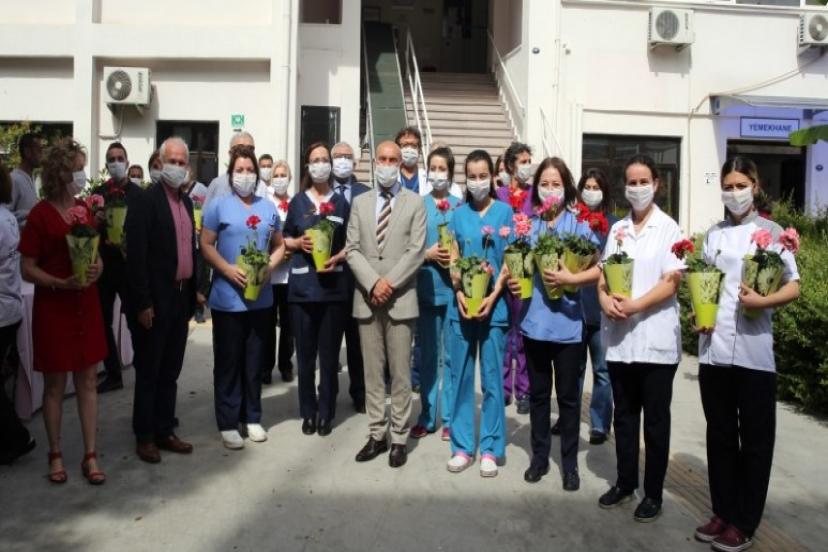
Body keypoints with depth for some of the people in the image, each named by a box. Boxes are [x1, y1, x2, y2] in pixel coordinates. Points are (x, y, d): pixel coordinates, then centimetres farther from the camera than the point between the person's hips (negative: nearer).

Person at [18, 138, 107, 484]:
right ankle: (55, 455, 24)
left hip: (87, 305, 5)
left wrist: (97, 268, -9)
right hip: (53, 308, -5)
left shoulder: (85, 210, 6)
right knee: (54, 384, 8)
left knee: (88, 382, 8)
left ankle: (90, 456, 17)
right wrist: (62, 283, -24)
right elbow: (27, 269, -9)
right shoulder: (40, 214, -10)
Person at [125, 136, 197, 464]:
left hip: (181, 298, 7)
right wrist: (142, 304, -19)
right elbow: (136, 256, -16)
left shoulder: (186, 202, 12)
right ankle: (144, 437, 19)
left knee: (170, 372, 15)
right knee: (148, 372, 6)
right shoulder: (145, 202, -11)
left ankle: (164, 431, 26)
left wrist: (194, 290, 11)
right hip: (155, 301, -7)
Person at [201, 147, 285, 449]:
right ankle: (228, 423, 14)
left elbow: (279, 245, 13)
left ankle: (252, 417, 24)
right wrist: (229, 269, -19)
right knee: (228, 361, 4)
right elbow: (206, 245, -5)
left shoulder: (268, 207, 9)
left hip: (261, 298, 4)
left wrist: (270, 266, -7)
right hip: (228, 298, -3)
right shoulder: (218, 205, -1)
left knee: (255, 360, 12)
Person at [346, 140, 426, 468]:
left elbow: (416, 251, -5)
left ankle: (399, 438, 13)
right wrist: (372, 284, -11)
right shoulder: (360, 202, 11)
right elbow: (352, 249, 3)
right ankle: (377, 435, 19)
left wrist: (389, 282, -14)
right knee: (372, 372, 9)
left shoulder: (415, 203, 3)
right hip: (366, 298, 3)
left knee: (400, 372, 2)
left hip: (401, 299, -3)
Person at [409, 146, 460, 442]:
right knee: (428, 355, 9)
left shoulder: (460, 206, 2)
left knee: (452, 356, 5)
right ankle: (426, 417, 20)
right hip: (426, 287, 1)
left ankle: (450, 418, 17)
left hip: (453, 287, -1)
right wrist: (428, 254, -13)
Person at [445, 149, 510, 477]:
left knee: (492, 378, 3)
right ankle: (462, 446, 17)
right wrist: (459, 294, -9)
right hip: (462, 305, 2)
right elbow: (453, 260, 7)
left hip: (494, 306, -2)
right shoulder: (458, 214, 8)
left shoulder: (504, 212, 2)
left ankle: (490, 449, 14)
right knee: (461, 376, 7)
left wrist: (492, 297, -13)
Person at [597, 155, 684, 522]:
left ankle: (653, 493, 20)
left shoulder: (669, 229, -3)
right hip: (619, 337, 4)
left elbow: (672, 282, -10)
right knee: (624, 415, 14)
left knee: (655, 420, 7)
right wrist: (605, 299, -10)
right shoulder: (617, 229, 11)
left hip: (655, 339, -4)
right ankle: (625, 483, 29)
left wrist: (634, 306, -21)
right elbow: (603, 273, 11)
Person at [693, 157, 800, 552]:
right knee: (720, 435, 12)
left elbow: (793, 287, -2)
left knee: (755, 440, 5)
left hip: (753, 351, -4)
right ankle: (723, 512, 24)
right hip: (714, 348, 4)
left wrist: (763, 301, -20)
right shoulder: (713, 235, 12)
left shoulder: (772, 232, 1)